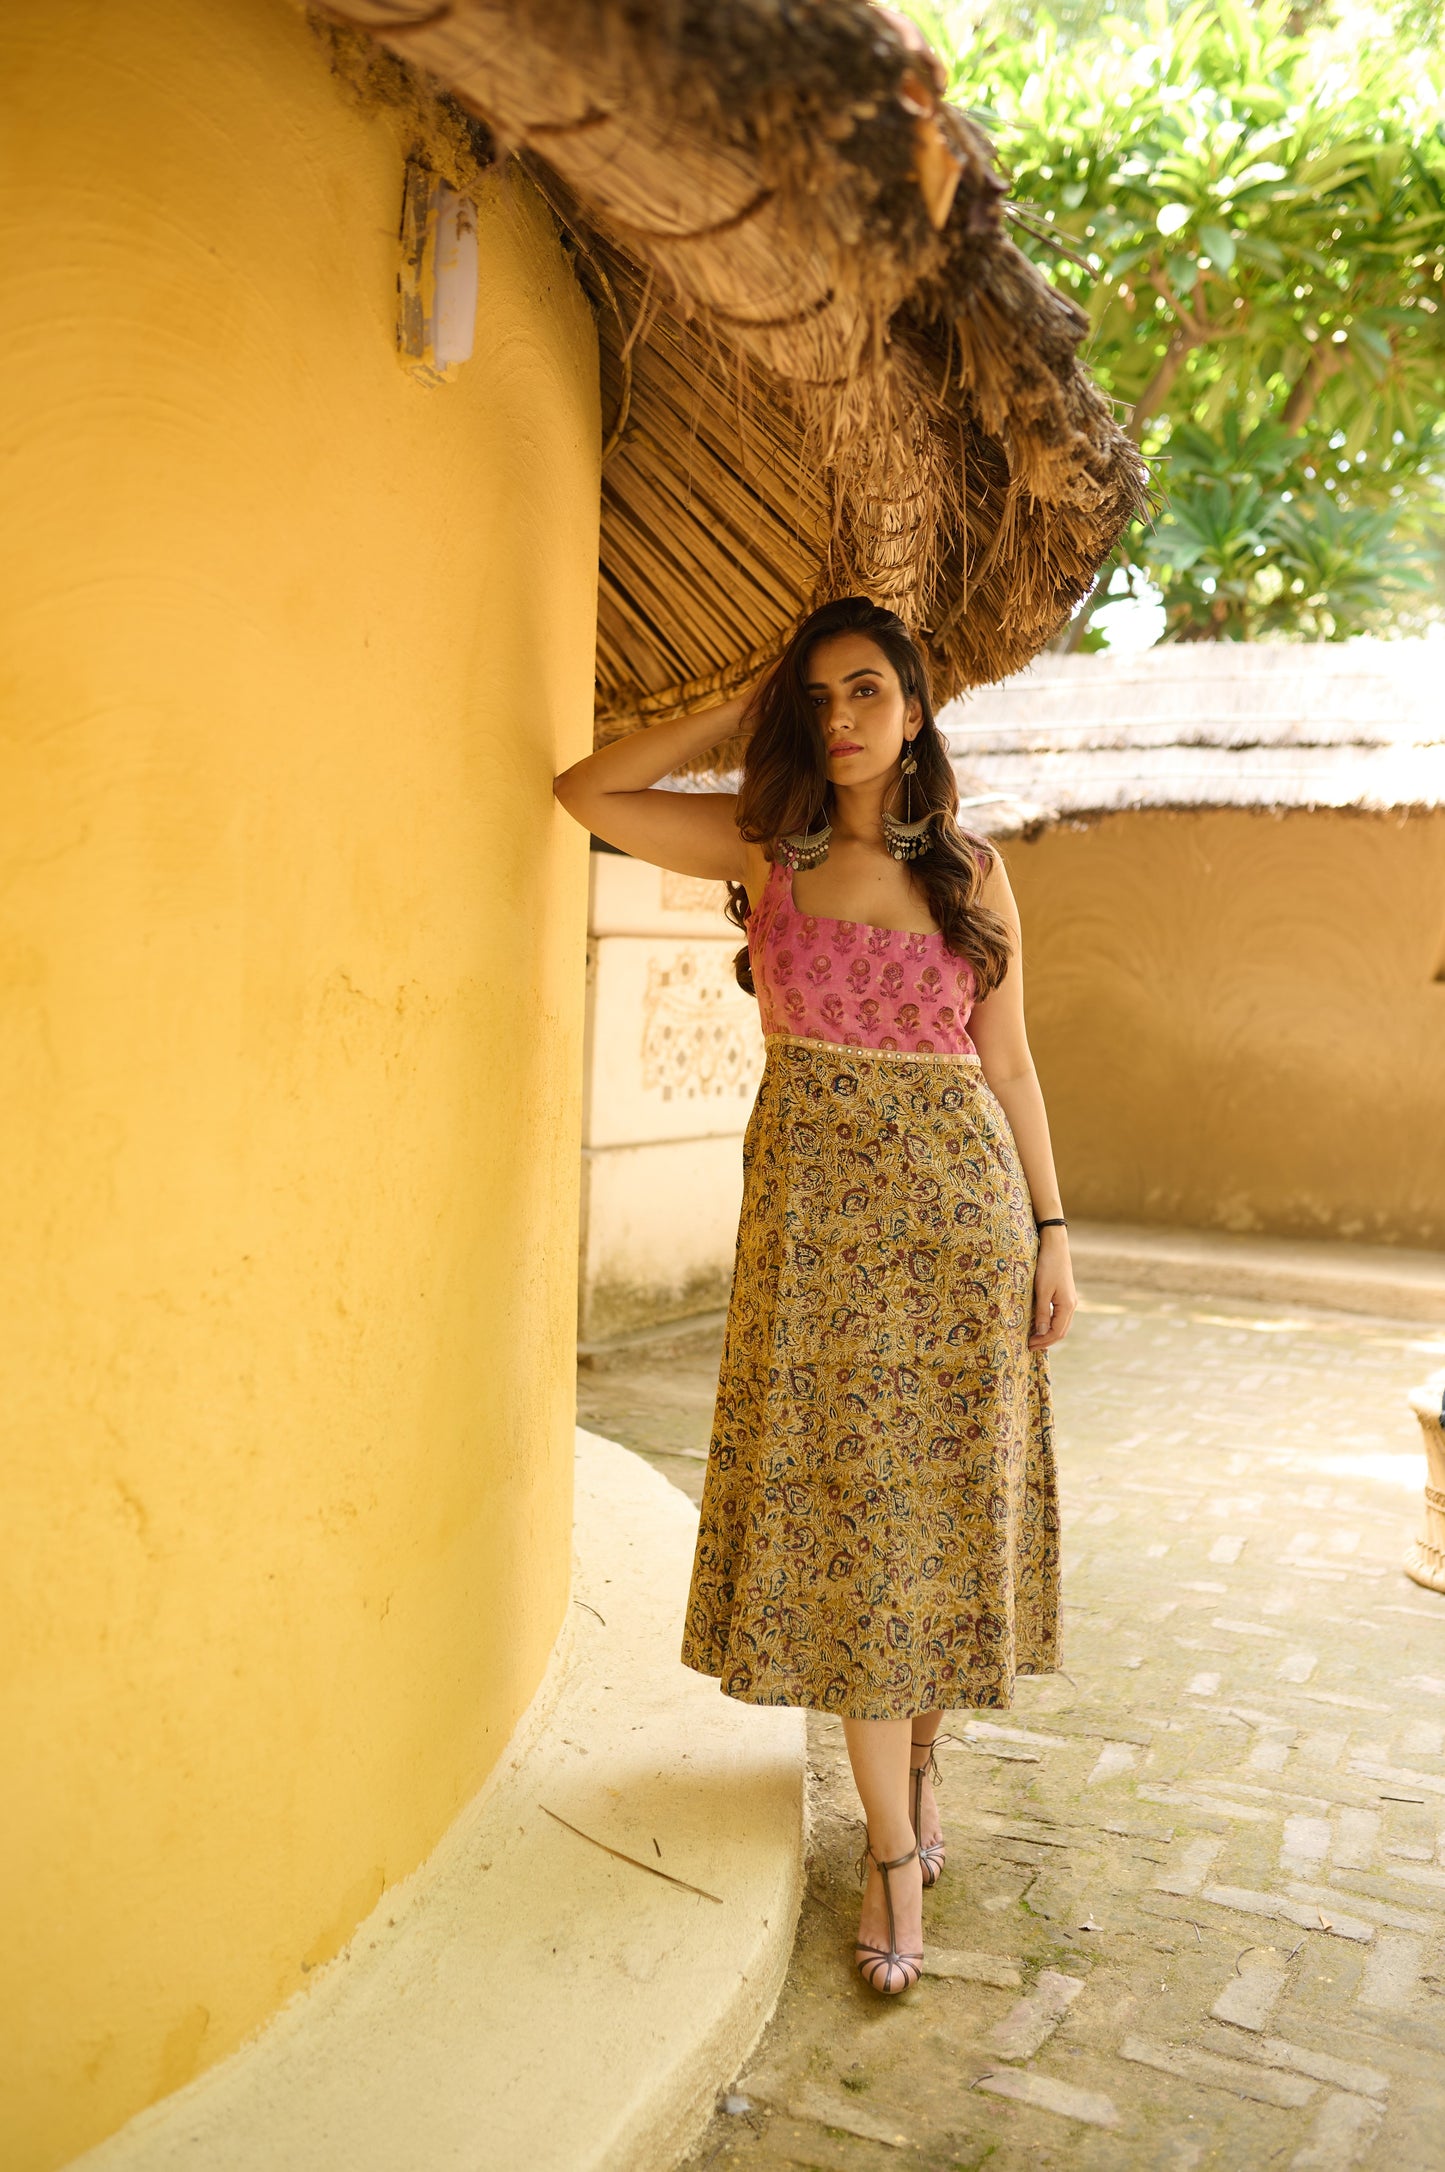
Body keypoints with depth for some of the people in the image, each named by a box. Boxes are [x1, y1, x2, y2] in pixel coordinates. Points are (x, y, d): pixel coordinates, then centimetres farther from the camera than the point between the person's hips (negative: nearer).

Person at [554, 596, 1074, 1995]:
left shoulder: (973, 870, 5)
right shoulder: (764, 846, 3)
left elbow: (1007, 1063, 7)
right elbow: (586, 793, -1)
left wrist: (1050, 1232, 4)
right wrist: (738, 716, 1)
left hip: (959, 1209, 1)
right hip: (814, 1212, -1)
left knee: (945, 1499, 8)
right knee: (841, 1511, 2)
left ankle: (920, 1749, 34)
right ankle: (892, 1843, 14)